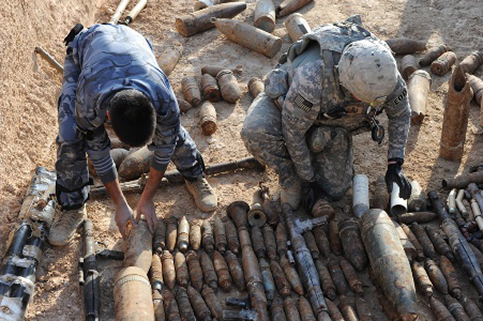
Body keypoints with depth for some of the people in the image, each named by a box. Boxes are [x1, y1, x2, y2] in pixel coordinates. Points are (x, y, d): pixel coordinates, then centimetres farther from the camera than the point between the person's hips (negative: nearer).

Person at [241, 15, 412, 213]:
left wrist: (395, 165, -11)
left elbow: (400, 114, -7)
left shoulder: (384, 75, -30)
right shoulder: (312, 78, -44)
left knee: (332, 192, -6)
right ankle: (292, 180, -9)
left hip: (332, 122, 4)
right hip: (287, 99, -3)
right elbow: (292, 131, -30)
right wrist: (307, 180, -20)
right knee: (256, 133, -38)